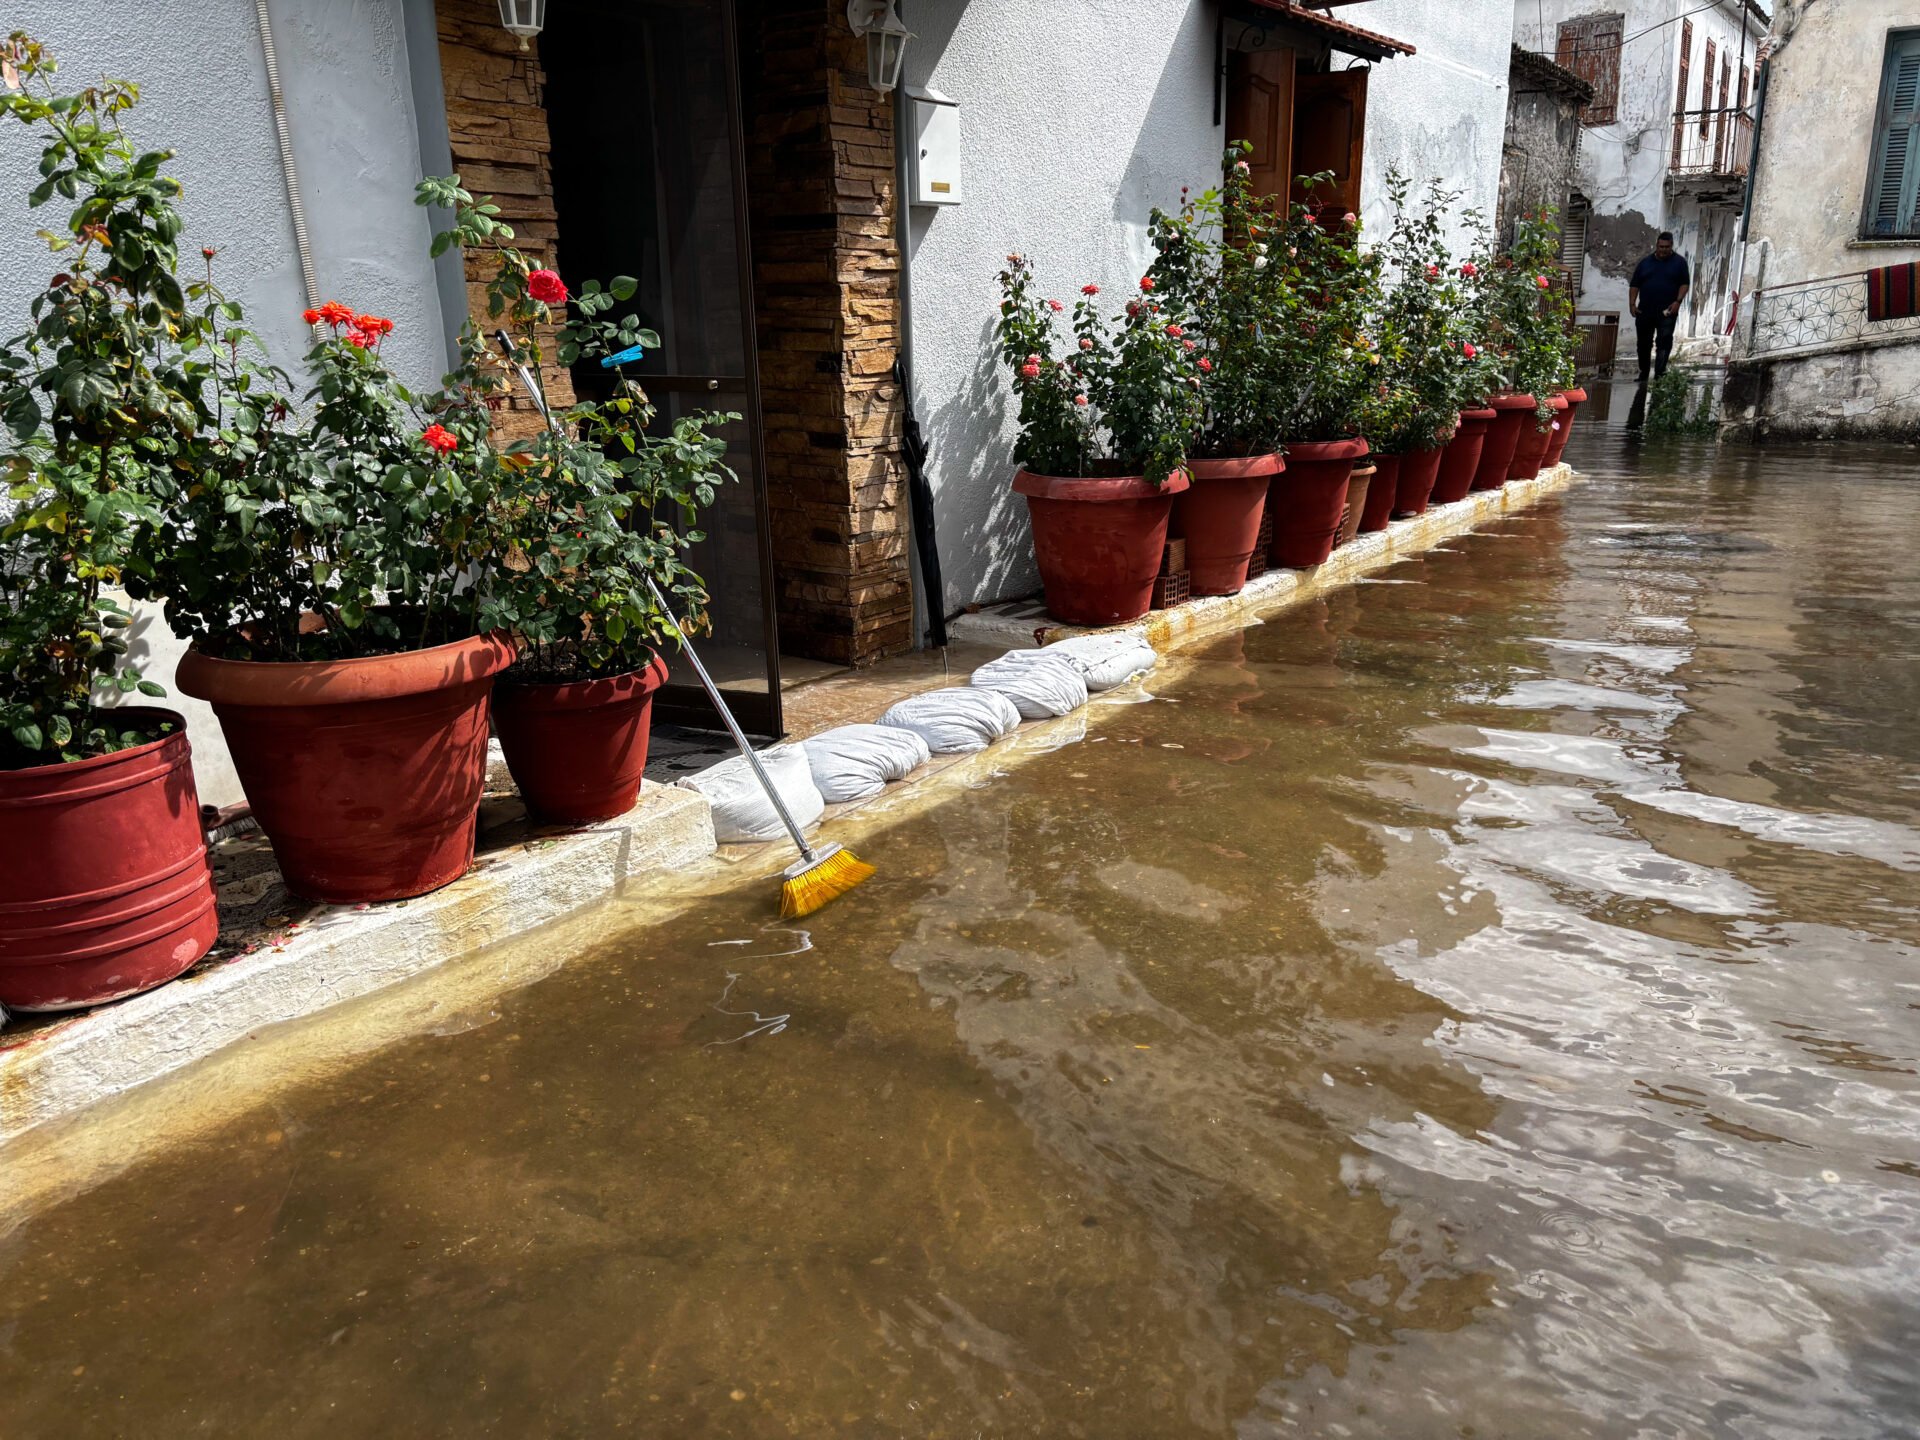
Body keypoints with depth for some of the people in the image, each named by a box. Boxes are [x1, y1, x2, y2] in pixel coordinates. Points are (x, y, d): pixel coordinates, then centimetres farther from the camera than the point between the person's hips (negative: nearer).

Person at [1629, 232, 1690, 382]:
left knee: (1664, 341, -11)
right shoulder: (1645, 263, 12)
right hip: (1645, 312, 3)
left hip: (1667, 312, -2)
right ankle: (1643, 374, 20)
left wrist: (1678, 301, -13)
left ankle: (1659, 373, -17)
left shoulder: (1679, 262, 6)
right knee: (1644, 343, 8)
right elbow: (1634, 285, 11)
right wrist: (1632, 304, -1)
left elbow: (1685, 284, 1)